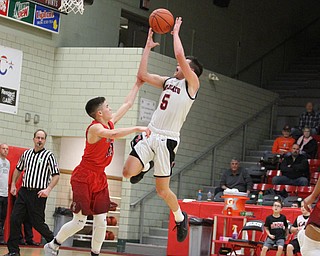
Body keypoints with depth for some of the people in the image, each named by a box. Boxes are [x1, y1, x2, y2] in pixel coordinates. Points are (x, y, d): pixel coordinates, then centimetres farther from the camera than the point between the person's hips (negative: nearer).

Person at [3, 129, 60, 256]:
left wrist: (48, 189, -16)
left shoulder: (49, 155, -3)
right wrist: (13, 185, 19)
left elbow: (56, 175, -5)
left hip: (38, 194, -5)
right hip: (24, 191, 5)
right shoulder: (26, 154, 12)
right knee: (14, 219, -4)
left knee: (37, 222, -3)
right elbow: (18, 169, 26)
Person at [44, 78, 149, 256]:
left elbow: (127, 104, 17)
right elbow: (113, 134, -39)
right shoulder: (95, 128, -19)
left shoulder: (109, 123, 6)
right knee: (79, 222, -4)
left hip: (99, 179, 8)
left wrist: (137, 85, 19)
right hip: (83, 179, -8)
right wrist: (136, 128, -38)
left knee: (101, 221, 3)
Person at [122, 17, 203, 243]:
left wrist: (176, 33, -4)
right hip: (150, 134, 6)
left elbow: (179, 55, -17)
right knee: (128, 173, -9)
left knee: (162, 190, 0)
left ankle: (180, 217, 26)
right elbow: (142, 75, 13)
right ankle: (146, 166, 26)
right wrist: (148, 48, 14)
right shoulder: (168, 81, 18)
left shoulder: (192, 84, -4)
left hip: (167, 140, -6)